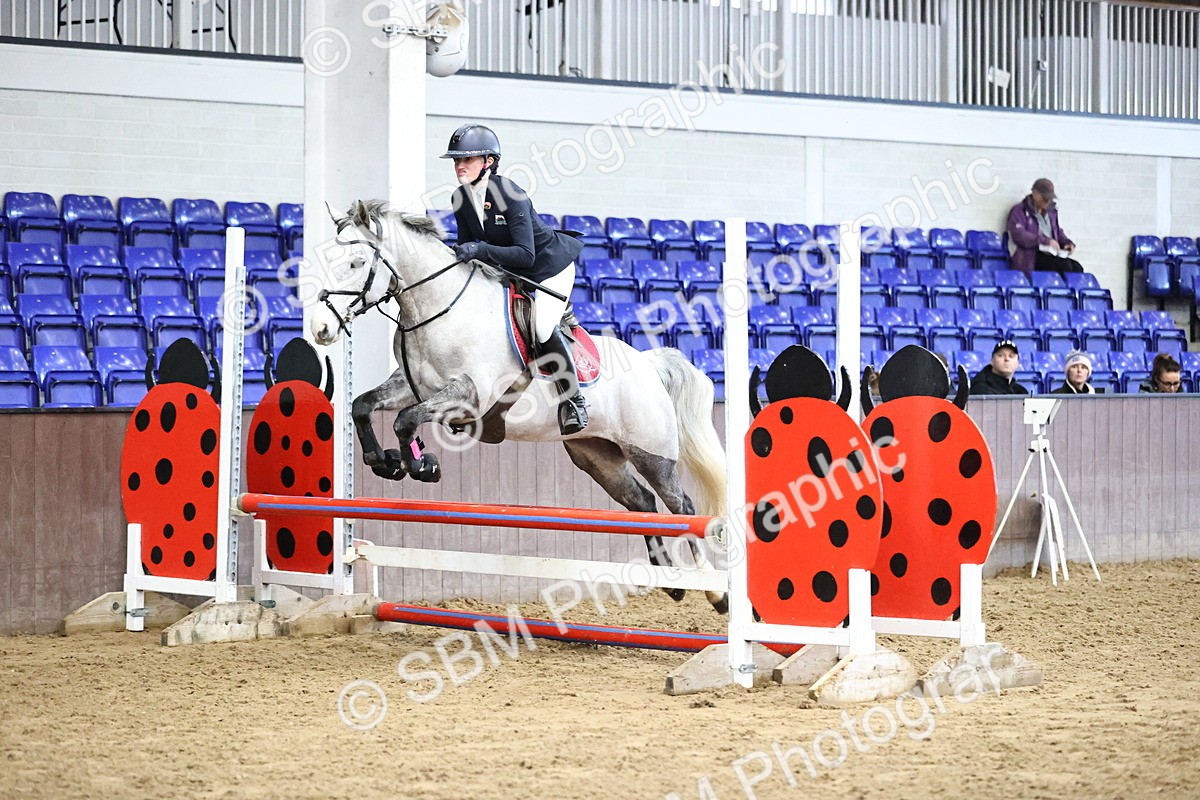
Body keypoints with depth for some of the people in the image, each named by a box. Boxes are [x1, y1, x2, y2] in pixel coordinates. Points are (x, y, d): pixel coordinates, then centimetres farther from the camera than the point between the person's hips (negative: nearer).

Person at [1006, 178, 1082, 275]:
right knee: (1065, 265, -28)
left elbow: (1058, 232, 36)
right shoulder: (1020, 211, 0)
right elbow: (1018, 235, -16)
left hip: (1051, 254, 7)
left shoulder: (1051, 212, 23)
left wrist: (1067, 243, 12)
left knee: (1077, 267, -18)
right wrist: (1046, 241, -21)